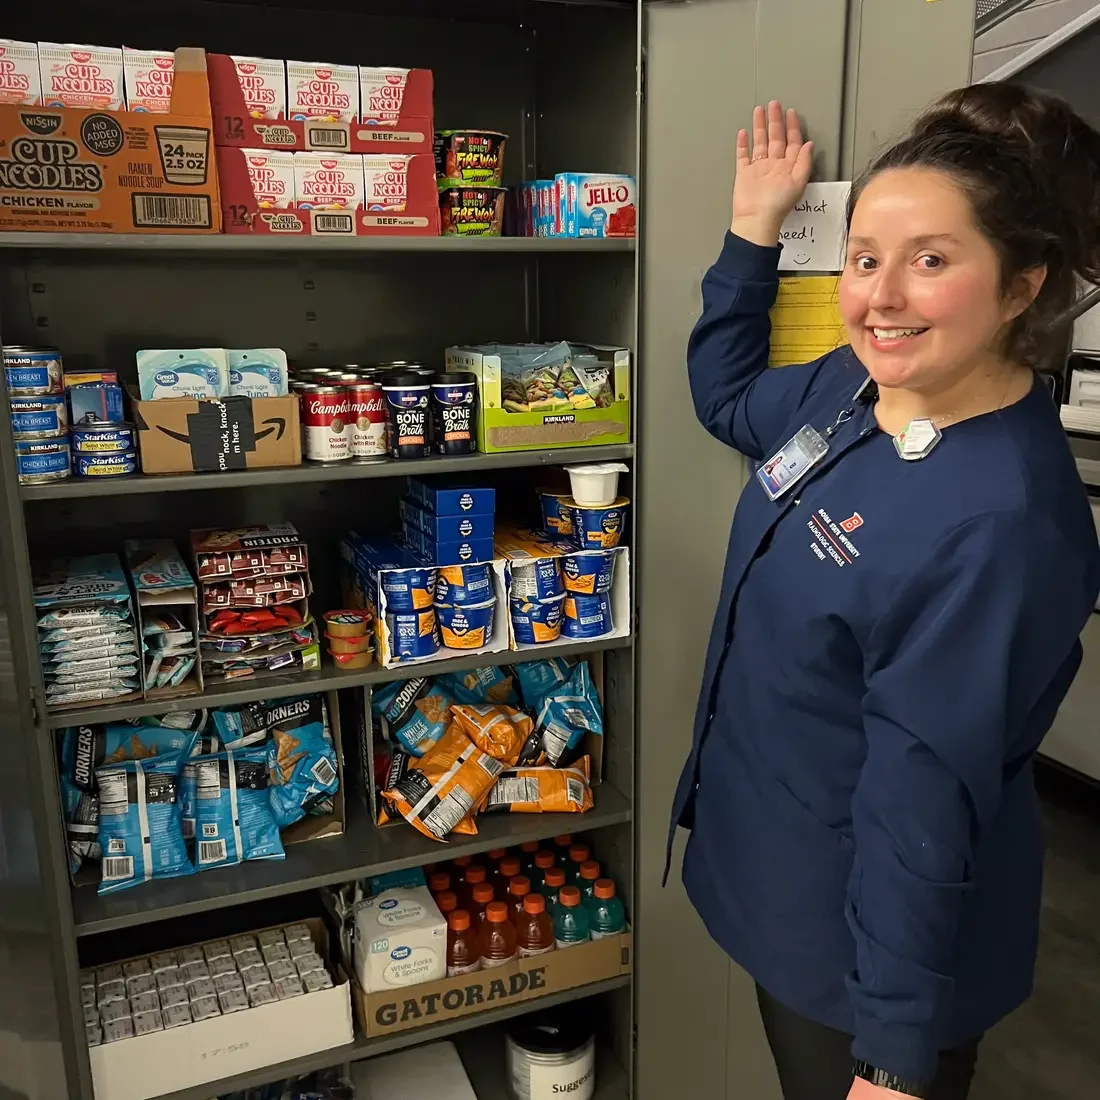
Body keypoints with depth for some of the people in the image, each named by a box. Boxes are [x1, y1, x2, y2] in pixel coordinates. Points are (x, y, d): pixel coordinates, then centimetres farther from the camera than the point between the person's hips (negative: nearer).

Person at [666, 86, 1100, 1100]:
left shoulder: (1000, 523, -31)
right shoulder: (855, 384, -5)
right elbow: (727, 395, 16)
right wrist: (754, 227, 8)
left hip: (870, 947, -8)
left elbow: (924, 799, -28)